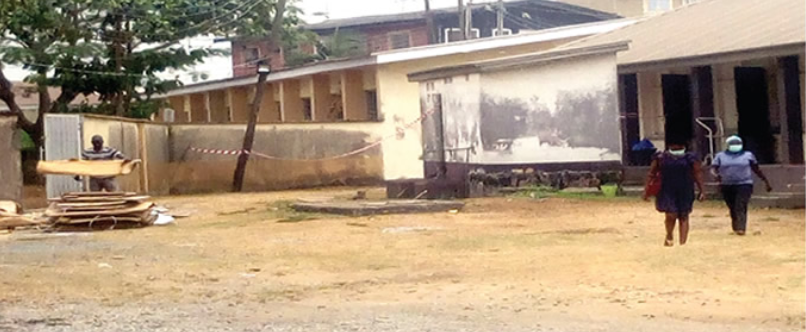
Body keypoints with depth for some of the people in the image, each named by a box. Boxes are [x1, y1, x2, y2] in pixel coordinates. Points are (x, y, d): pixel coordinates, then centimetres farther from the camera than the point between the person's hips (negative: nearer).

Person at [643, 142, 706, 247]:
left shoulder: (690, 158, 2)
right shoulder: (660, 158, 2)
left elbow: (698, 175, 2)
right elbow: (651, 174, 6)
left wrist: (701, 191, -5)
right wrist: (647, 191, 5)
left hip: (685, 193, 1)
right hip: (667, 193, -1)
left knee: (683, 217, 2)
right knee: (671, 215, -12)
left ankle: (682, 243, 8)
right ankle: (669, 237, 16)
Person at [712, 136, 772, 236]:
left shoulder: (748, 155, 9)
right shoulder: (720, 156, 9)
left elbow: (757, 170, 14)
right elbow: (714, 168, 0)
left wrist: (766, 182, 14)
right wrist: (717, 174, -23)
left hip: (744, 185, -2)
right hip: (727, 186, 2)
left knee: (740, 207, -17)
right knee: (732, 208, 6)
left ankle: (741, 228, -24)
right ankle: (735, 227, 23)